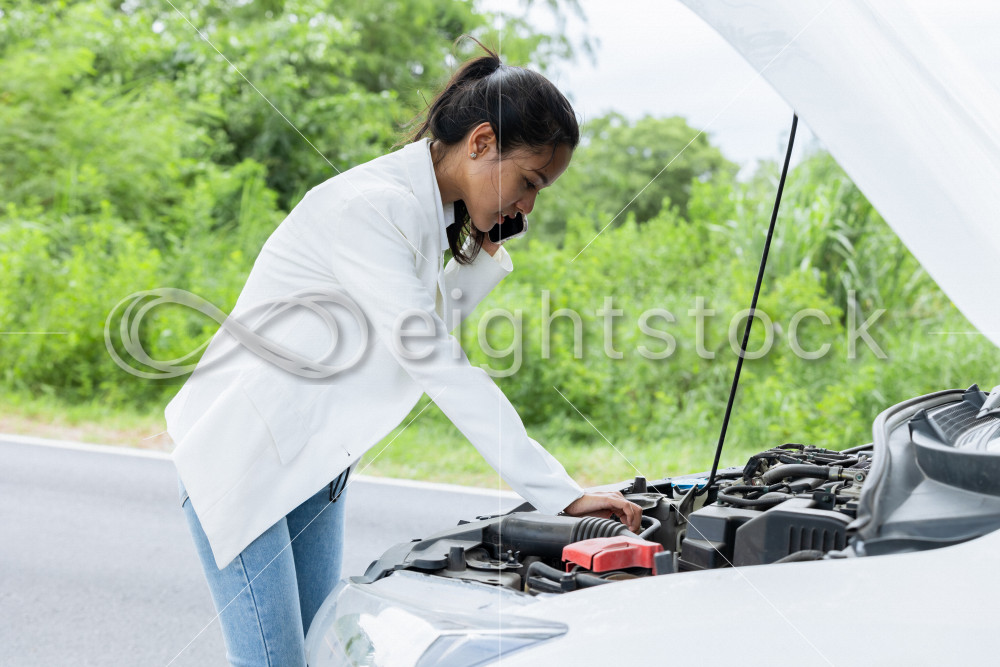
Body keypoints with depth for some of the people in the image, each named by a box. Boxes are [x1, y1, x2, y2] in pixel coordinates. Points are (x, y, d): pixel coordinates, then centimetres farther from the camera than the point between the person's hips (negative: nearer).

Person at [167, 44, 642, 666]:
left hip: (317, 466, 9)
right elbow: (440, 368, -29)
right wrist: (557, 493, -28)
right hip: (243, 456, -9)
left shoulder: (426, 213, 5)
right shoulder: (369, 208, -24)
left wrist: (486, 253, 1)